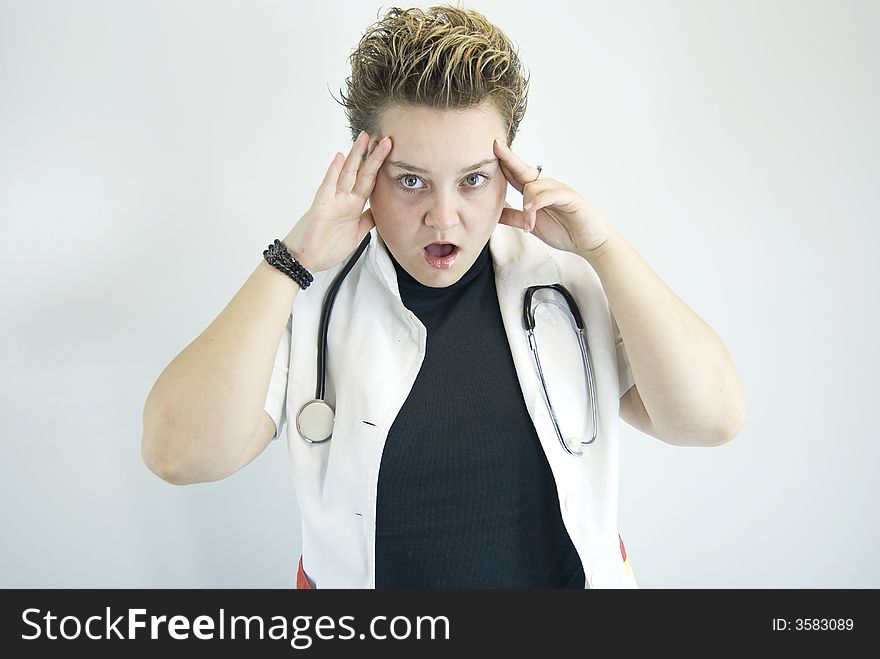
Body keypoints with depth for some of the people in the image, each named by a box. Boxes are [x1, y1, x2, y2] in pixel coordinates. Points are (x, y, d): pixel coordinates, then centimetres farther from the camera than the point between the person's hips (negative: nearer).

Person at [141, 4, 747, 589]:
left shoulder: (569, 282, -12)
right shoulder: (310, 298, -15)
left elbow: (713, 418, -17)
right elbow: (180, 453, -24)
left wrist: (601, 244, -22)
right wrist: (293, 263, -27)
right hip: (361, 575, 0)